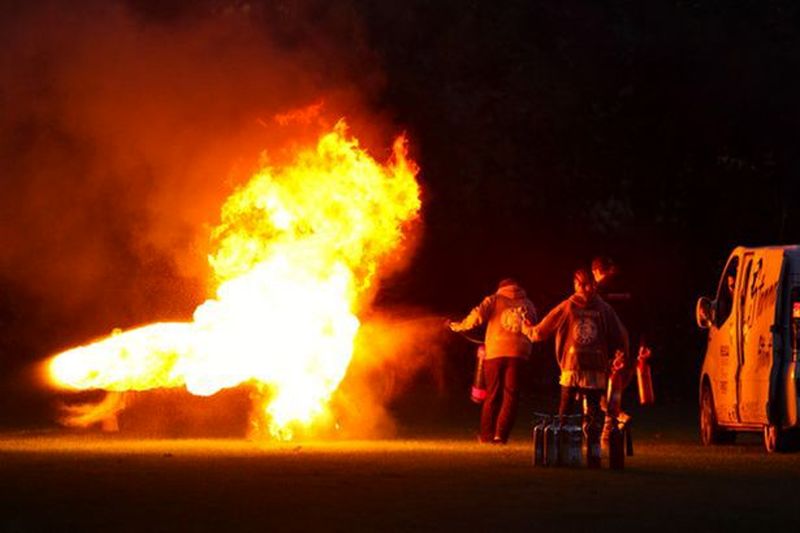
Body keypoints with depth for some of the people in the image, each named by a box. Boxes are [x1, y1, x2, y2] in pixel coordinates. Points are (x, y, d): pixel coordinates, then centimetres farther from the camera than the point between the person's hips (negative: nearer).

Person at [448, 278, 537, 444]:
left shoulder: (495, 300, 7)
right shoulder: (528, 305, 15)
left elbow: (477, 315, -5)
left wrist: (458, 326, 7)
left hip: (495, 352, 0)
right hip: (518, 353, 0)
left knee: (493, 395, 11)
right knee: (511, 395, 3)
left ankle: (487, 434, 15)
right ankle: (501, 434, -8)